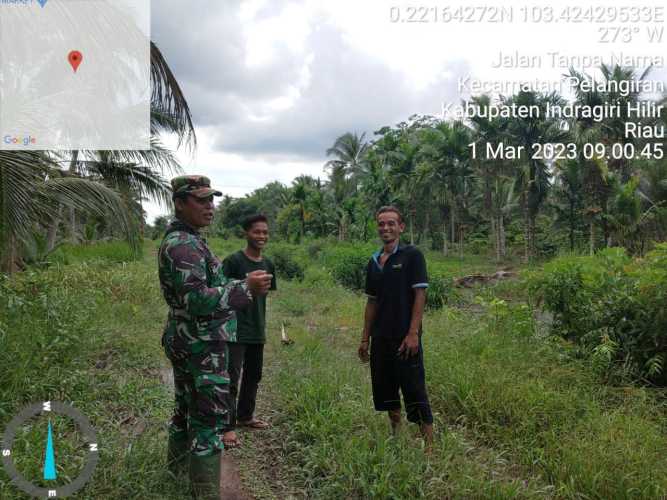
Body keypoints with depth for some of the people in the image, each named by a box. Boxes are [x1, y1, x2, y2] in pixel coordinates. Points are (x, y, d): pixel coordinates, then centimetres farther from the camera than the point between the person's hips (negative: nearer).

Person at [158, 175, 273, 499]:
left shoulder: (183, 240, 13)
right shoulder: (183, 244, -20)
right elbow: (196, 300, -30)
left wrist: (239, 286, 22)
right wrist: (246, 289, -38)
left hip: (187, 342, 11)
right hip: (202, 347, -11)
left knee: (187, 409, 23)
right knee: (209, 421, -5)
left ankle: (176, 469, 40)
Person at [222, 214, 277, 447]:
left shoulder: (268, 265, 8)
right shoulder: (233, 261, -11)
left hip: (258, 332, 7)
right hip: (236, 331, -7)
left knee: (253, 375, 16)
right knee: (232, 378, -5)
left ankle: (245, 416, 32)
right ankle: (229, 426, 2)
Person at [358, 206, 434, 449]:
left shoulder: (412, 255, -6)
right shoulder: (374, 261, 11)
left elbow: (420, 295, -11)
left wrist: (413, 333, -17)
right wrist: (365, 337, 13)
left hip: (405, 338, -6)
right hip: (380, 338, 7)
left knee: (414, 392, -4)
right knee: (384, 390, 14)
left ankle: (429, 444, 6)